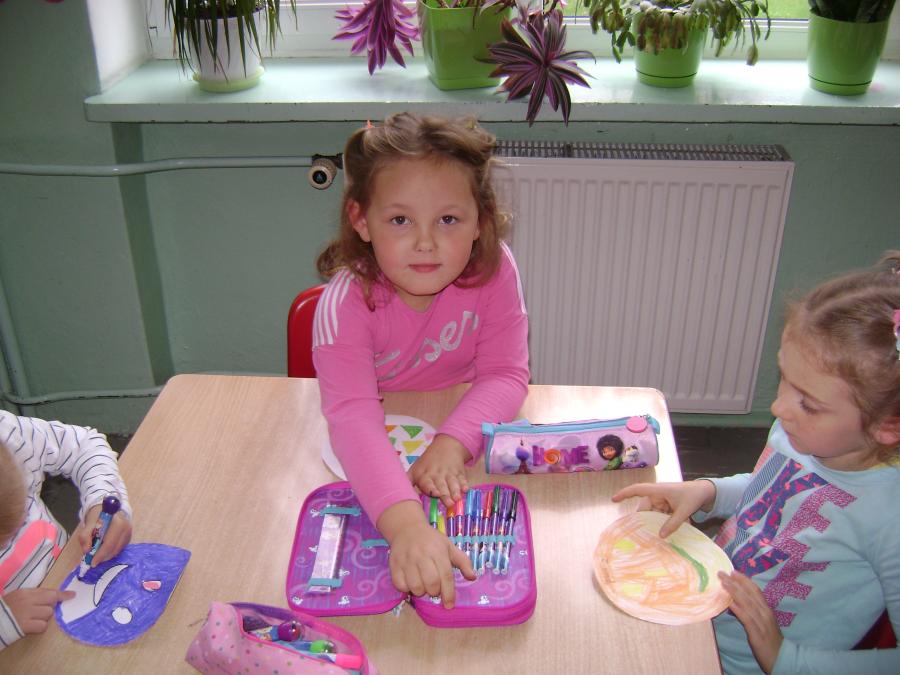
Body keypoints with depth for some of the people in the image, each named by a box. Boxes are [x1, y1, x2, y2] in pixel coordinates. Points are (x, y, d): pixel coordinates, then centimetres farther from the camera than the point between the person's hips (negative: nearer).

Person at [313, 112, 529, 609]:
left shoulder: (494, 270, -21)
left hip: (459, 424, 2)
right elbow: (352, 414, -42)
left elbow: (505, 373, -19)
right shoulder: (345, 303, -30)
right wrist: (405, 523, -57)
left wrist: (452, 443, -38)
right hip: (369, 452, -1)